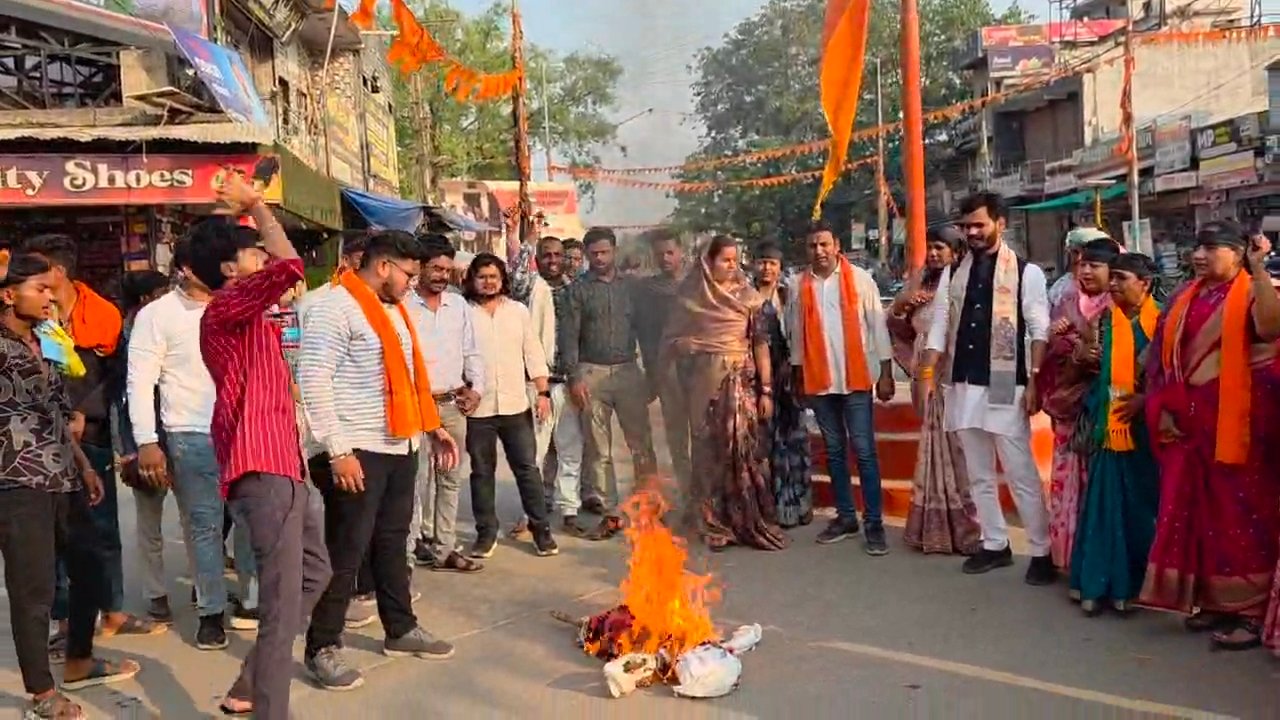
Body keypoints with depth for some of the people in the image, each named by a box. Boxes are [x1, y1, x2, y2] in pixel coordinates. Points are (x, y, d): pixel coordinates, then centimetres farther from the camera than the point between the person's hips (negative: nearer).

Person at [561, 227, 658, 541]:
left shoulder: (630, 286, 10)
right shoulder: (578, 290, 4)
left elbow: (644, 329, 12)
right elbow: (570, 336, 0)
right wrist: (574, 377, -8)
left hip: (628, 371, 1)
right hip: (592, 373, -1)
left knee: (642, 444, -1)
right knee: (599, 450, 2)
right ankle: (611, 514, 9)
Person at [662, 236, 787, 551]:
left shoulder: (748, 296, 3)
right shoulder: (690, 296, 4)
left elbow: (761, 344, -1)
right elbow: (673, 339, 13)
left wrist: (766, 390, -6)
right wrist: (688, 346, -8)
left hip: (742, 381, 0)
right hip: (705, 382, 0)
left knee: (745, 450, -3)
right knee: (710, 451, 2)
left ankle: (751, 523, 6)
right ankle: (714, 524, 12)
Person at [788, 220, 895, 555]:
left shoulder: (860, 278, -3)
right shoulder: (799, 285, 5)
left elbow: (878, 326, -2)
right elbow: (797, 334, 9)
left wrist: (885, 373, -5)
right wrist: (798, 378, 9)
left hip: (856, 378, -3)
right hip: (819, 381, 3)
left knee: (864, 451, -2)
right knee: (834, 450, 11)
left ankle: (874, 522, 3)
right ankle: (845, 516, 21)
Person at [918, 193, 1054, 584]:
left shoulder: (1026, 272, -3)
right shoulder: (952, 274, 10)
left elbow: (1040, 331, -7)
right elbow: (939, 327, 10)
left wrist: (1034, 383, -14)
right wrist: (926, 374, 1)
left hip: (1005, 387, -5)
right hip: (962, 386, 5)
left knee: (1021, 474, -3)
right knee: (979, 475, 13)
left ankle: (1042, 552, 8)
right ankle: (995, 545, 24)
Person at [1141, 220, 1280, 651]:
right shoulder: (1185, 299, 14)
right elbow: (1161, 357, 14)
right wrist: (1163, 408, 5)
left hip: (1237, 419, -6)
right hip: (1189, 420, 6)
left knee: (1239, 510, -4)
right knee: (1195, 509, 8)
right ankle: (1210, 599, 19)